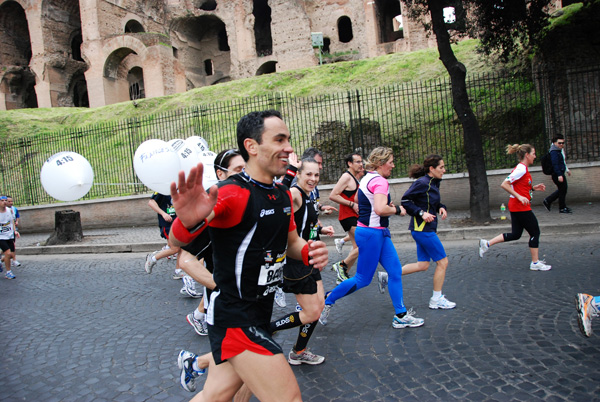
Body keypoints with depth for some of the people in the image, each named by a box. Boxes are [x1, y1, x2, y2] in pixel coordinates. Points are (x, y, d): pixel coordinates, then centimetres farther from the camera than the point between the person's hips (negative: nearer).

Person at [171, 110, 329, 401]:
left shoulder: (283, 195, 5)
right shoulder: (231, 193, -19)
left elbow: (290, 242, 18)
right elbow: (178, 242, -26)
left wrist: (308, 251, -5)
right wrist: (189, 221, -50)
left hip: (260, 312, 8)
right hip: (234, 318, -8)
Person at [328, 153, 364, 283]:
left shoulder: (354, 177, 17)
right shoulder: (346, 176, -12)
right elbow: (332, 195, -20)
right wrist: (352, 204, -20)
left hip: (354, 216, 10)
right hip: (348, 217, -10)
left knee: (357, 247, 11)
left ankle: (342, 276, 19)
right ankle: (342, 265, -2)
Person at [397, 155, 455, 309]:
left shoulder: (433, 183, 12)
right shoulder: (422, 183, -16)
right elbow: (405, 200, -17)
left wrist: (441, 207, 4)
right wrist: (421, 213, -21)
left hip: (426, 229, 10)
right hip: (423, 228, -10)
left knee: (423, 265, 12)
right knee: (442, 262, 0)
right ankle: (436, 299, 13)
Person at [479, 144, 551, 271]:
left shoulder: (523, 168, 13)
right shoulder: (521, 169, -17)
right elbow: (504, 184, -23)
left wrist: (534, 188, 10)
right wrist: (519, 196, -23)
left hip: (516, 207, 10)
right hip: (521, 207, -10)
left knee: (515, 234, 13)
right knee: (535, 232, 2)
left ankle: (486, 244, 12)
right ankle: (535, 263, 12)